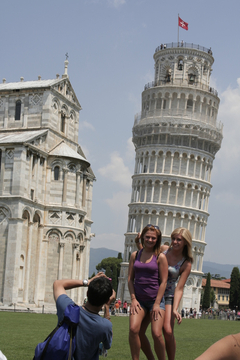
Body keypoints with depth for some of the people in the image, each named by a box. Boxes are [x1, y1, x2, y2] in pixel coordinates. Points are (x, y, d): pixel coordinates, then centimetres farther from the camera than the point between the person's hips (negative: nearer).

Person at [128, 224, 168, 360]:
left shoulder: (160, 257, -2)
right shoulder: (135, 255, 8)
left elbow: (163, 282, -4)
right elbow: (130, 279, 9)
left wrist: (157, 304, -9)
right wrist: (133, 299, -2)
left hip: (155, 299, -2)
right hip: (139, 299, 3)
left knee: (157, 334, -12)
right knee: (133, 329, -18)